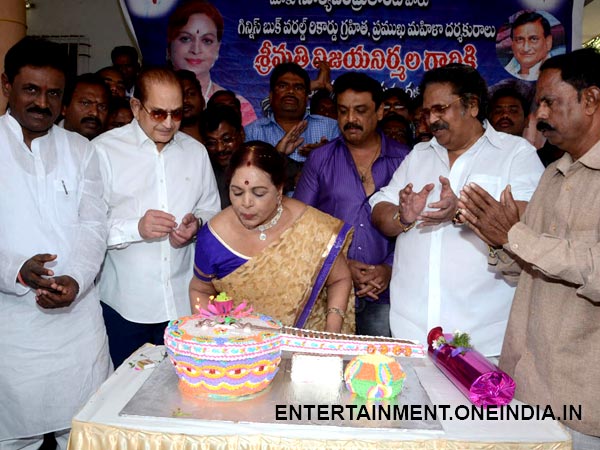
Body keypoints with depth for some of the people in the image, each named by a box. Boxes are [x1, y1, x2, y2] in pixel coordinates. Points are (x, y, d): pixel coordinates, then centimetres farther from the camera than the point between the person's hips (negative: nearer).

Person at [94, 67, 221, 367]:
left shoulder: (195, 151, 9)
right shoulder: (104, 149, -6)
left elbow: (211, 210, 16)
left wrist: (196, 225, -5)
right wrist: (135, 228, -23)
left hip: (183, 302, 4)